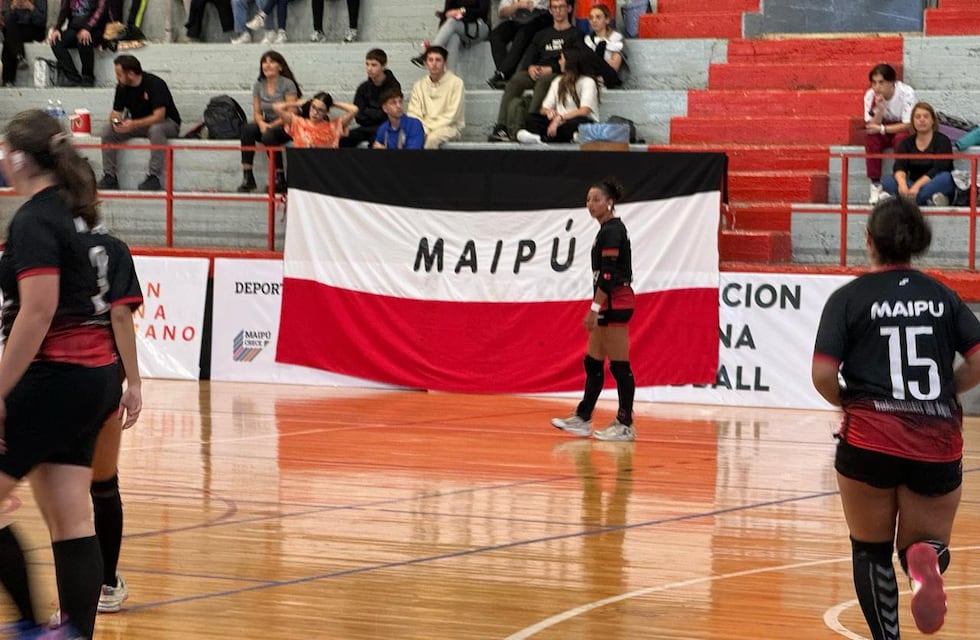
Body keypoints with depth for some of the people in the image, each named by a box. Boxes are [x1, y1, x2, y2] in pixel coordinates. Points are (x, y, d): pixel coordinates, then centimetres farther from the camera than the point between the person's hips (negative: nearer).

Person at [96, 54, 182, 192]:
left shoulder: (155, 84, -22)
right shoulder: (122, 87, -3)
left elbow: (159, 116, -29)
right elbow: (116, 112, 2)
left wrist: (133, 124, -41)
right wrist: (115, 120, -24)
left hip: (167, 123, -6)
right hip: (137, 126, 6)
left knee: (156, 130, -41)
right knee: (108, 130, -15)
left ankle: (154, 177, -37)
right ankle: (109, 177, -14)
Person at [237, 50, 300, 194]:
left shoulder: (288, 84, -7)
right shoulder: (258, 85, 10)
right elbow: (256, 112, 9)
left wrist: (272, 126, -22)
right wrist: (261, 123, -14)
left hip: (285, 127, -5)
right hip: (266, 125, 5)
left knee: (268, 135, -37)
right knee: (247, 129, -28)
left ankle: (280, 179, -27)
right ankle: (247, 177, -31)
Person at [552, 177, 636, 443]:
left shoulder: (611, 231, -14)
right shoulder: (610, 229, 16)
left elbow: (608, 274, -20)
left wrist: (595, 308, -20)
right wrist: (597, 309, 23)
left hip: (614, 304, -11)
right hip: (609, 305, 11)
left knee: (619, 365, -6)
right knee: (593, 363, 12)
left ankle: (625, 425, -3)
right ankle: (582, 419, 17)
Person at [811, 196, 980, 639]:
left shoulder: (849, 298, 0)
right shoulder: (943, 297, 8)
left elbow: (823, 376, -9)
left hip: (870, 439, -2)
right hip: (937, 443, 2)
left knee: (871, 552, 17)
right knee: (926, 544, 16)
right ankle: (925, 558, -19)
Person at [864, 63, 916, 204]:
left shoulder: (906, 93, -23)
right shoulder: (870, 96, -14)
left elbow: (908, 125, -23)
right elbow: (871, 125, -17)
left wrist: (882, 128, -30)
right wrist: (879, 108, -35)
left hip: (902, 131, -3)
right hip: (883, 134, 3)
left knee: (901, 138, -36)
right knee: (870, 137, -30)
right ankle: (875, 185, -25)